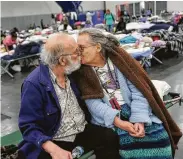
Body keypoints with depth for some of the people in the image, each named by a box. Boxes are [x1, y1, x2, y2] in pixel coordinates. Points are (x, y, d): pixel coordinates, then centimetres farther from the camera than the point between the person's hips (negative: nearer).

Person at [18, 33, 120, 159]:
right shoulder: (34, 84, -18)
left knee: (110, 138, -19)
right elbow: (29, 127, -18)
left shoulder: (72, 72, 2)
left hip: (82, 130, 5)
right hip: (53, 142, -4)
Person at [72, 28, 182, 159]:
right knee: (128, 140, -26)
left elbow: (139, 90, -6)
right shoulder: (81, 71, -2)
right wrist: (118, 122, -22)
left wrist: (139, 120, -17)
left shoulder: (119, 58, -2)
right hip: (109, 119, -1)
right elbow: (93, 102, -11)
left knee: (158, 134, -17)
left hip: (133, 112, 2)